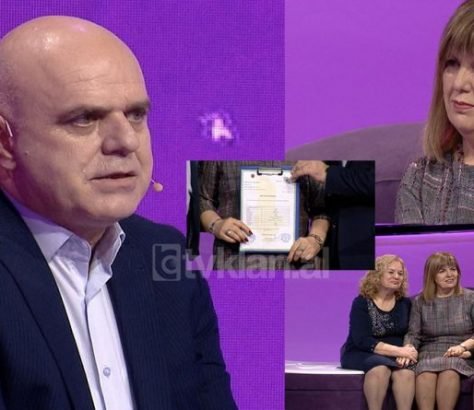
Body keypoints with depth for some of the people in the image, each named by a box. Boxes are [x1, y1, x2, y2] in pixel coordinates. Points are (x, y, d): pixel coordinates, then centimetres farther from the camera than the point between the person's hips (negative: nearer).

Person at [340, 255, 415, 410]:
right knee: (380, 368, -36)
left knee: (406, 372, -31)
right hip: (360, 353, -3)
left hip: (395, 357, 3)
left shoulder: (405, 303, 9)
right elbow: (362, 340, -16)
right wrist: (399, 351, -22)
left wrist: (407, 351, -22)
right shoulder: (361, 303, -6)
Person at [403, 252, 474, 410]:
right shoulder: (420, 302, 13)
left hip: (461, 356, -1)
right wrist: (408, 349, -17)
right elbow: (413, 334, 6)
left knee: (449, 370, -38)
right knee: (426, 372, -35)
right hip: (430, 353, 1)